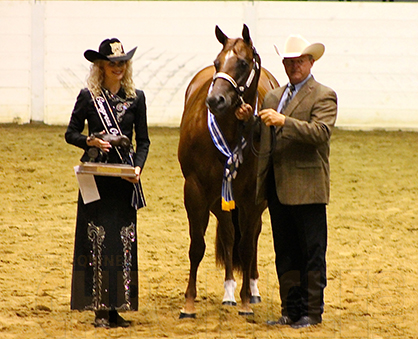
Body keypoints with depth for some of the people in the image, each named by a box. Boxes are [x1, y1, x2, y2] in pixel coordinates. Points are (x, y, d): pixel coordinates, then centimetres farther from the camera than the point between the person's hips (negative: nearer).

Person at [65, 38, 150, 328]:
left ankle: (117, 307, 9)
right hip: (95, 177, -2)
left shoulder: (136, 97, 5)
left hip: (125, 177, 2)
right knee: (96, 239, -2)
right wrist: (89, 141, -14)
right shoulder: (88, 97, 1)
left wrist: (138, 168, -7)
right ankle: (100, 308, 2)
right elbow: (71, 133, 7)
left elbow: (143, 140, 9)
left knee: (124, 240, 2)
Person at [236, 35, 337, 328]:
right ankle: (292, 310, 18)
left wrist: (284, 121, -28)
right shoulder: (273, 97, 18)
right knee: (285, 252, 11)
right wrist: (249, 119, 1)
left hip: (307, 187, -7)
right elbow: (265, 136, 20)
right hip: (277, 187, 7)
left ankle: (312, 312, 5)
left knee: (312, 252, -1)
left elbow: (320, 132, -20)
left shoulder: (323, 97, -4)